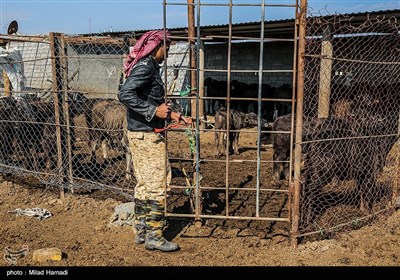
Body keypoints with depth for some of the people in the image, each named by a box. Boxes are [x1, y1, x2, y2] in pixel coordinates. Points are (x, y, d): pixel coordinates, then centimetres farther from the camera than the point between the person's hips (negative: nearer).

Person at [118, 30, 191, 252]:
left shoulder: (149, 67, 17)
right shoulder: (146, 67, -13)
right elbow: (125, 94, -27)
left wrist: (171, 114, 15)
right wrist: (154, 110, -26)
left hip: (140, 134, 10)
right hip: (148, 136, -10)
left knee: (145, 183, 14)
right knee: (159, 184, -4)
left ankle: (141, 231, 24)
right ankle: (154, 236, 5)